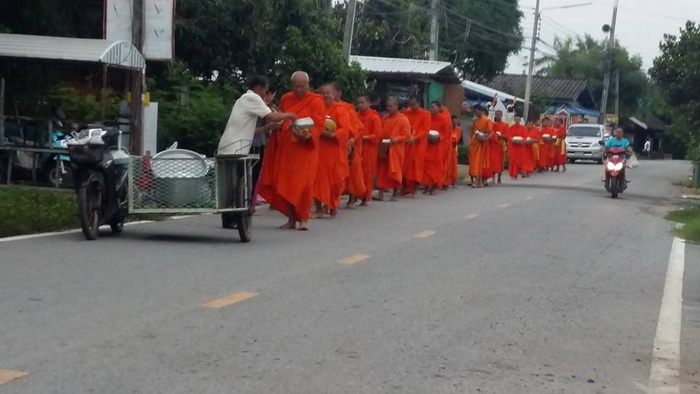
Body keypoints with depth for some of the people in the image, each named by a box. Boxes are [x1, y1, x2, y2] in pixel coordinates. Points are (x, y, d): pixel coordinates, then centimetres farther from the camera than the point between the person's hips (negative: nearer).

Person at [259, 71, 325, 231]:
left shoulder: (316, 101, -2)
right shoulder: (285, 99, 11)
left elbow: (319, 125, -9)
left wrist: (306, 135, -25)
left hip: (305, 149, -4)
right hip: (285, 149, 5)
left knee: (303, 184, -12)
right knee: (285, 184, 4)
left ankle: (304, 219, -3)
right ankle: (291, 219, 13)